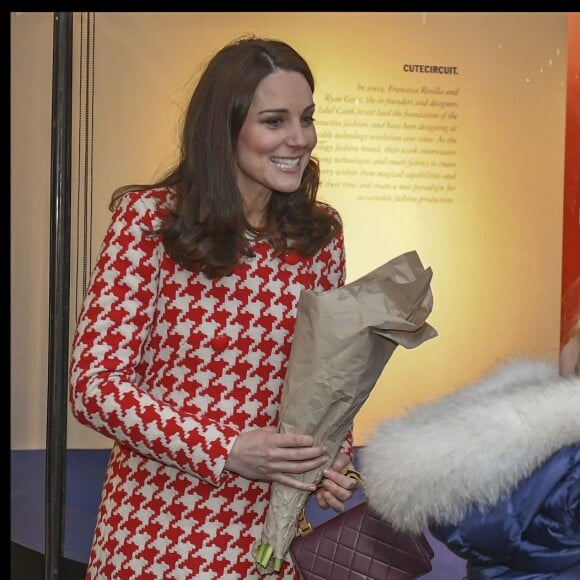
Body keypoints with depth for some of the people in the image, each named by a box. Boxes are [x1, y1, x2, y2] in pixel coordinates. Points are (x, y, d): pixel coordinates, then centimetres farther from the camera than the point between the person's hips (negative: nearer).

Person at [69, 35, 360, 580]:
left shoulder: (320, 235, 0)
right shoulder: (149, 217, -11)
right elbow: (94, 384, -12)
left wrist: (334, 456, -7)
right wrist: (224, 450, -21)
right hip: (153, 533, -3)